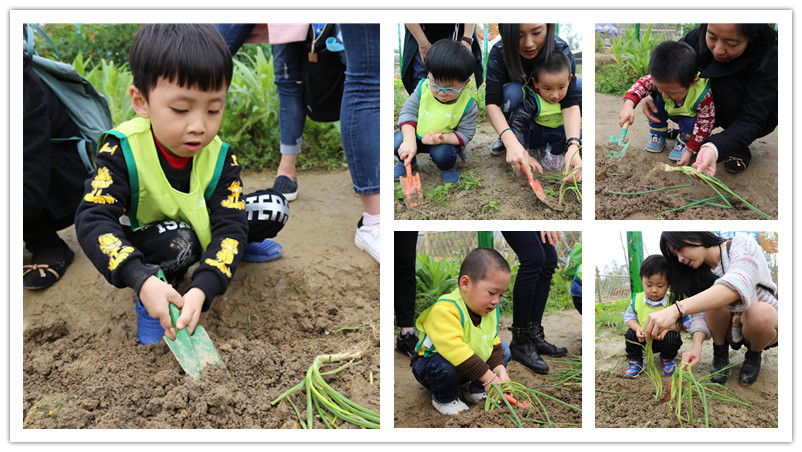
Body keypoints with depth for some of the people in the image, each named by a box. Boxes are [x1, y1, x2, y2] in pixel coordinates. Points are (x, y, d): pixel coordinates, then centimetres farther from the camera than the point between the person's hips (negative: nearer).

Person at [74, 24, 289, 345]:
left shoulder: (220, 158, -20)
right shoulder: (123, 151, -28)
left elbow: (229, 225, -26)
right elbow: (93, 220, -34)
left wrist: (202, 289, -44)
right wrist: (144, 281, -50)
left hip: (201, 229, 3)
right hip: (144, 240, -3)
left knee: (274, 207, -12)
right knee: (178, 241, -38)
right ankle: (149, 305, -11)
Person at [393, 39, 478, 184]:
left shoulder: (468, 105, -21)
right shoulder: (424, 88, -16)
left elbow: (465, 134, -14)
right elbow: (408, 112, -11)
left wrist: (443, 138, -34)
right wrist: (410, 141, -25)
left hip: (446, 142, -2)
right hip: (417, 136, 2)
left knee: (442, 154, -33)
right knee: (397, 142, -24)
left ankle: (447, 169, 7)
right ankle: (406, 162, 13)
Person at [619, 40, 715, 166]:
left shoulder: (703, 96, -43)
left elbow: (704, 126, -33)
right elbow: (642, 83, -24)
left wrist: (689, 151, -33)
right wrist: (628, 105, -44)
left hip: (690, 116, -4)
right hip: (670, 111, 5)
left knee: (689, 122, -34)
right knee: (656, 99, -20)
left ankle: (683, 142, -2)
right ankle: (658, 135, 0)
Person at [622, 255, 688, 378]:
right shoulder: (637, 299, -12)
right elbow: (629, 317, 0)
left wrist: (667, 328, -32)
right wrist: (638, 328, -21)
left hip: (664, 338, -2)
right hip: (644, 339, 2)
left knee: (671, 338, -32)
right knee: (631, 333, -22)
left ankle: (667, 359, 4)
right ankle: (634, 362, 3)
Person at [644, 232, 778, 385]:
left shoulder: (743, 246, -22)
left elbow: (735, 286, -42)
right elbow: (699, 313, -10)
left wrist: (676, 309, -55)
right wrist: (696, 346, -32)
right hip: (732, 332, 3)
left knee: (759, 311, -36)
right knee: (715, 302, -27)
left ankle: (755, 354, -6)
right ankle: (720, 353, -5)